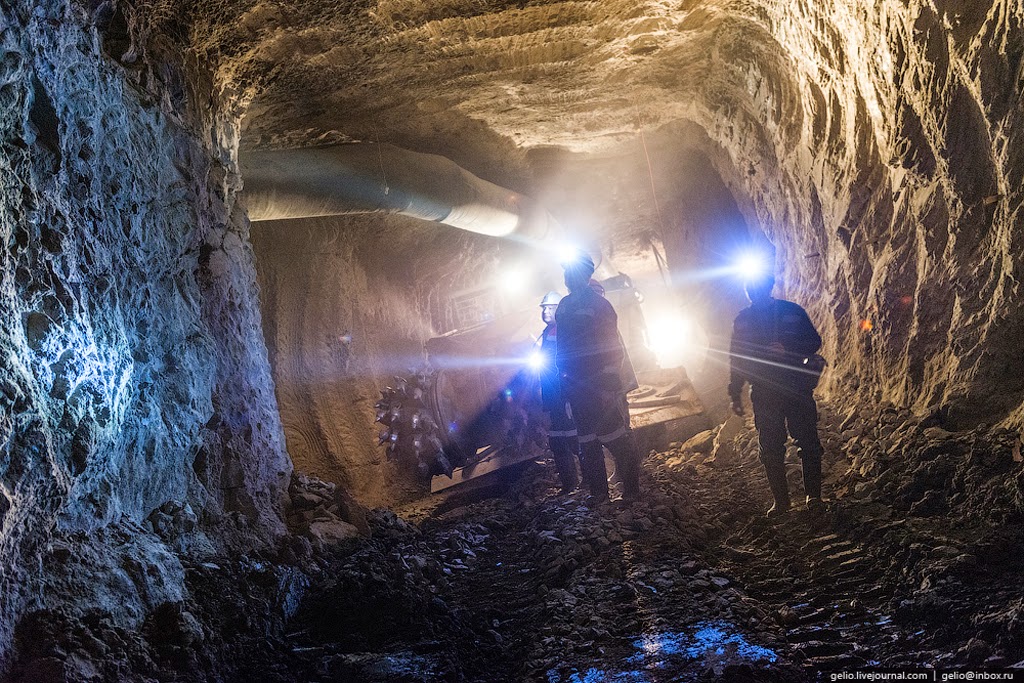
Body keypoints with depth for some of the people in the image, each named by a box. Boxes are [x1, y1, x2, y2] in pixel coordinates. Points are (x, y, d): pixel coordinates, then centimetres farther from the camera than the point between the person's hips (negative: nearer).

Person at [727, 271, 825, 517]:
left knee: (808, 443, -1)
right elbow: (736, 359, 10)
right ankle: (780, 500, 14)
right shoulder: (743, 320, 6)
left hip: (797, 389, -2)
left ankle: (814, 496, 12)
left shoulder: (792, 312, 1)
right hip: (763, 395, 2)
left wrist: (786, 349, -15)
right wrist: (735, 395, 7)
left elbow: (814, 342, 3)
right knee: (770, 449, 4)